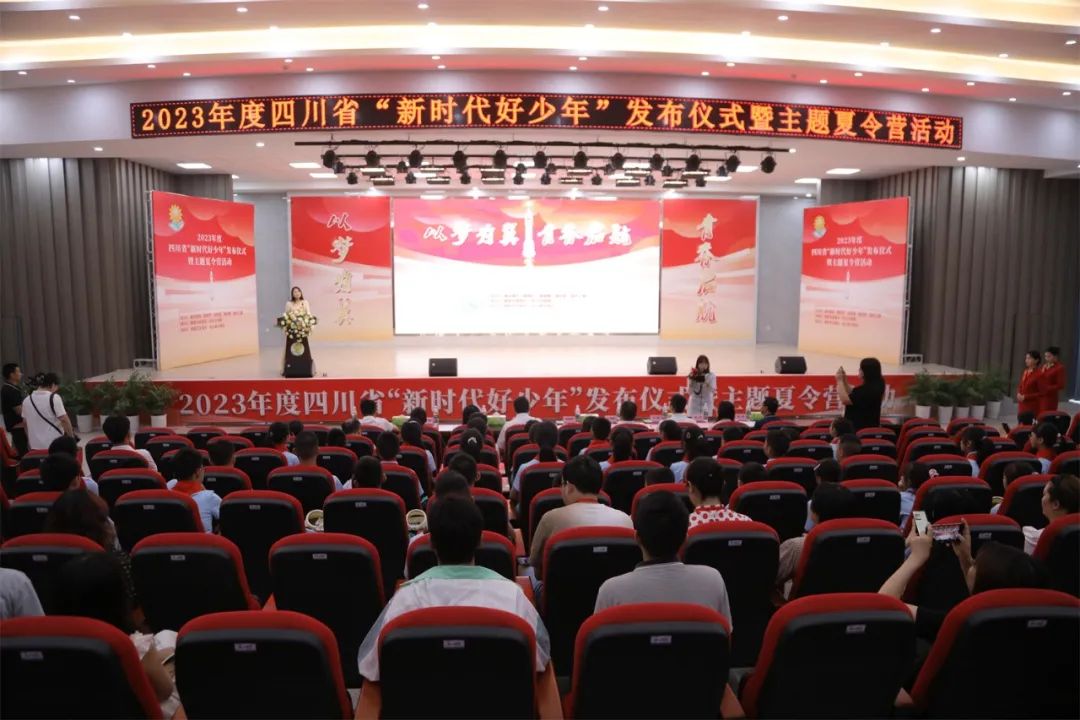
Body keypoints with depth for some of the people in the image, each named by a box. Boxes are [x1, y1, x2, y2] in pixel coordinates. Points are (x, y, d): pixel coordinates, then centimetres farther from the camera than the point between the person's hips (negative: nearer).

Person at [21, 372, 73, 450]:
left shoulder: (27, 400, 8)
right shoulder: (54, 397, -12)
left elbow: (25, 422, 16)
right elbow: (64, 420, -16)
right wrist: (71, 437, -6)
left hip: (35, 445, 6)